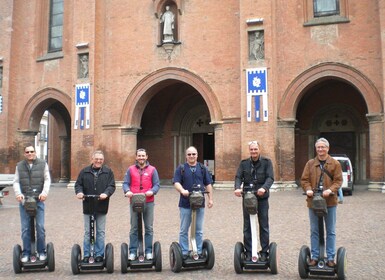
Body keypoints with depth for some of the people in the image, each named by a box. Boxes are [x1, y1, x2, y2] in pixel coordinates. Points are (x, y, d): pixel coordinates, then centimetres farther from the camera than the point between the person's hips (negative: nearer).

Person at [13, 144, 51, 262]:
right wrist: (18, 193, -11)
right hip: (24, 200, 2)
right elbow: (16, 182, 7)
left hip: (39, 200, -1)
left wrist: (44, 192, -14)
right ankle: (26, 253, 13)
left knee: (40, 227, -1)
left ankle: (41, 252, 11)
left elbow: (47, 180, 1)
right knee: (25, 228, 4)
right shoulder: (19, 166, 11)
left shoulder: (42, 164, 5)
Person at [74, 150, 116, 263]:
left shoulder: (108, 171, 2)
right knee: (87, 232, 8)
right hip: (87, 206, 1)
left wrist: (106, 193, -23)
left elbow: (112, 186, -4)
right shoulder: (85, 171, 6)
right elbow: (78, 184, 6)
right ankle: (86, 255, 18)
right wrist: (79, 192, -15)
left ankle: (99, 254, 18)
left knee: (101, 232, 8)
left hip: (101, 207, -1)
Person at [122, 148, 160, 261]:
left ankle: (148, 251, 14)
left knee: (149, 228, 5)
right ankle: (133, 252, 13)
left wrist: (152, 191, -17)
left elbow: (157, 185, 2)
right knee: (134, 228, 5)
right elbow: (125, 183, 3)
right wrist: (127, 191, -17)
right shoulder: (131, 169, 8)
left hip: (148, 202, 0)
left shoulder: (152, 170, 6)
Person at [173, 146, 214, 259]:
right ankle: (184, 253, 15)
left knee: (199, 230, 9)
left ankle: (199, 252, 19)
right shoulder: (181, 168, 2)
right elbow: (176, 183, -7)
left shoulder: (202, 168, 9)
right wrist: (182, 190, -26)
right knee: (184, 230, 5)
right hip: (185, 204, -2)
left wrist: (210, 199, 4)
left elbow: (208, 184, 10)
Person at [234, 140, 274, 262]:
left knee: (264, 225, 6)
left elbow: (270, 177, -10)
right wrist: (237, 188, -23)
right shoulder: (244, 163, 6)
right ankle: (248, 252, 17)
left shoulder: (267, 162, 0)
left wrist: (264, 188, -29)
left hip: (262, 198, -2)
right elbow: (238, 177, -2)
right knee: (247, 226, 7)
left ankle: (264, 252, 18)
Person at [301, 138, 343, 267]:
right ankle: (315, 257, 17)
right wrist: (308, 189, -16)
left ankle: (330, 258, 17)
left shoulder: (335, 163, 2)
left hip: (330, 201, -1)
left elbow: (338, 180, -3)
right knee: (314, 231, 8)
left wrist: (330, 190, -20)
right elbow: (304, 179, 3)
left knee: (331, 231, 7)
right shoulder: (310, 163, 6)